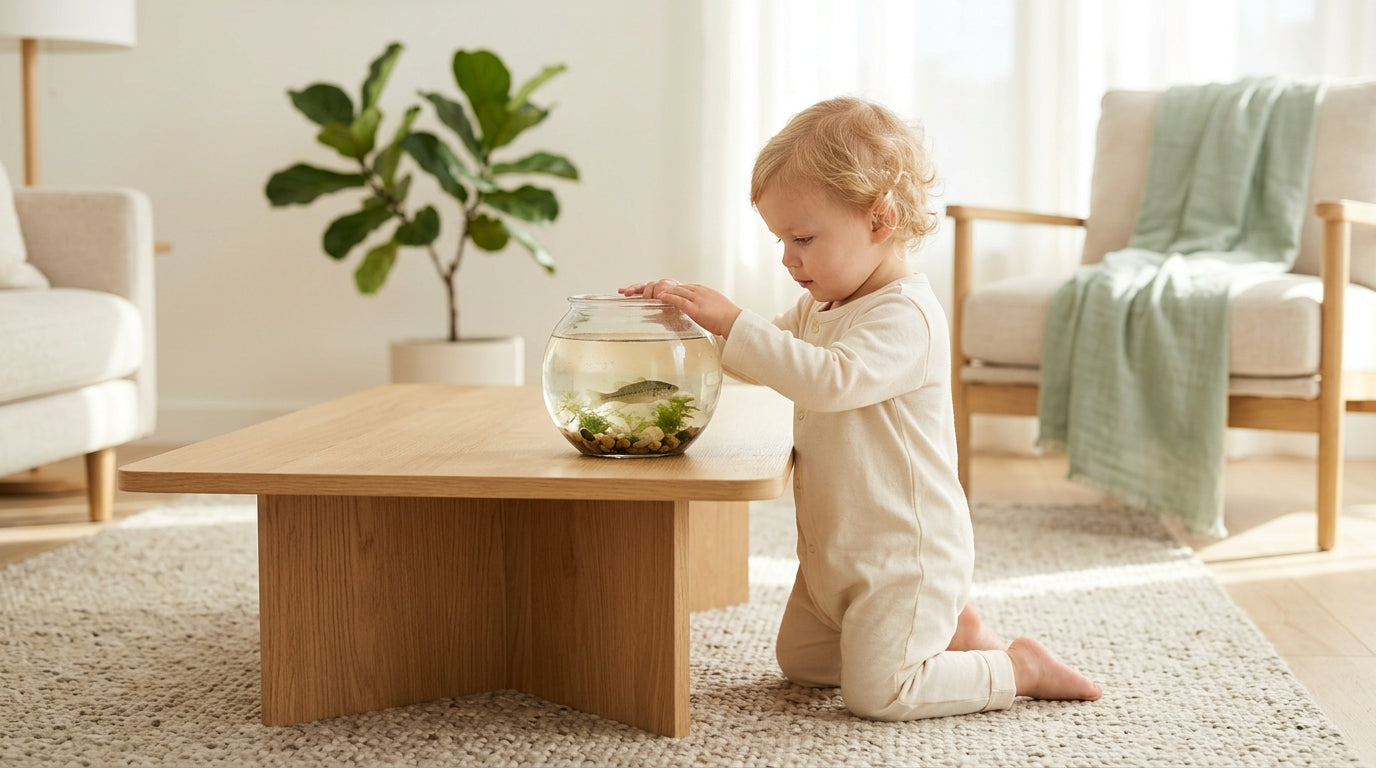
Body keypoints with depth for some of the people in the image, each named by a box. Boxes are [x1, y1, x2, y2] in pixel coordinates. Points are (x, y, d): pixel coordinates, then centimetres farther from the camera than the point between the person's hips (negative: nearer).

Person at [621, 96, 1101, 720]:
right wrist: (691, 313, -1)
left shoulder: (906, 316, -23)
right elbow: (769, 359, 17)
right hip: (836, 550, 10)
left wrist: (731, 322, -38)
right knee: (800, 665, 20)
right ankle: (951, 630, 26)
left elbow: (830, 379, -39)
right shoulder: (820, 306, 7)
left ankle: (1020, 669, 7)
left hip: (904, 552, -10)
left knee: (877, 693, -12)